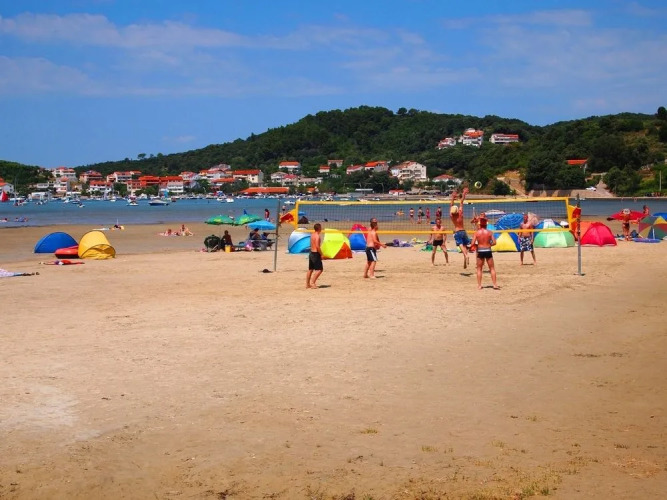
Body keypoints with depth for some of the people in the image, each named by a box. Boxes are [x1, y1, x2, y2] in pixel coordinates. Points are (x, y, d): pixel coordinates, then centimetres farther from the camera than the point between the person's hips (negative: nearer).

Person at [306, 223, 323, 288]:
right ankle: (312, 282, -13)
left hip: (311, 253, 9)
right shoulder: (317, 236, -16)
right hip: (316, 254, -9)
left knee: (310, 269, 14)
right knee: (319, 269, -6)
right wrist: (321, 254, -14)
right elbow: (317, 246, -23)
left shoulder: (312, 235, 11)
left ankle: (307, 284, 18)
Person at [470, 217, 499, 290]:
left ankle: (479, 285, 7)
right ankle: (495, 285, 5)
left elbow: (473, 244, -8)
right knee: (492, 268, 10)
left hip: (480, 251, 0)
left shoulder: (477, 232, -3)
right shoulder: (489, 232, -1)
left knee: (479, 269, 11)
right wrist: (489, 245, 12)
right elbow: (494, 242, -5)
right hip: (488, 251, 0)